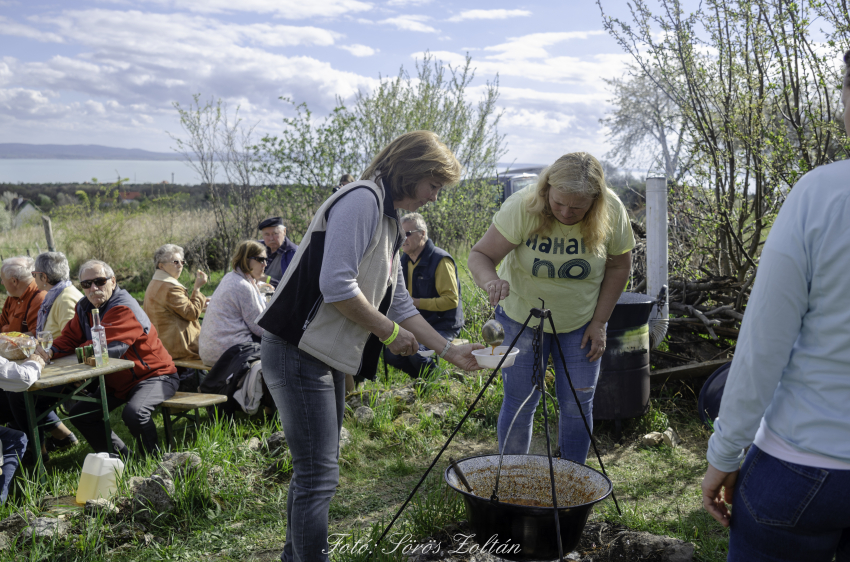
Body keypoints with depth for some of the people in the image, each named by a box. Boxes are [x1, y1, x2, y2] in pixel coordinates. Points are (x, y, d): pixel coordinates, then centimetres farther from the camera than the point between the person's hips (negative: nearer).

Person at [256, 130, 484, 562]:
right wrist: (389, 332, -12)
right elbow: (336, 285, -25)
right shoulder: (362, 200, -14)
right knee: (319, 476, -5)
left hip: (328, 358, 10)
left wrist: (450, 351, 15)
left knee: (314, 470, 18)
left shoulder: (389, 221, 17)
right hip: (299, 353, -10)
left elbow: (399, 303, 19)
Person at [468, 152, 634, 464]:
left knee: (577, 405, 4)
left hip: (580, 322, 2)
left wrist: (599, 322, -6)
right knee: (519, 403, 2)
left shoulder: (612, 212, -19)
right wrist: (491, 281, -46)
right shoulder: (522, 207, -26)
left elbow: (619, 266, -4)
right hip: (521, 315, -1)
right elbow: (480, 255, -23)